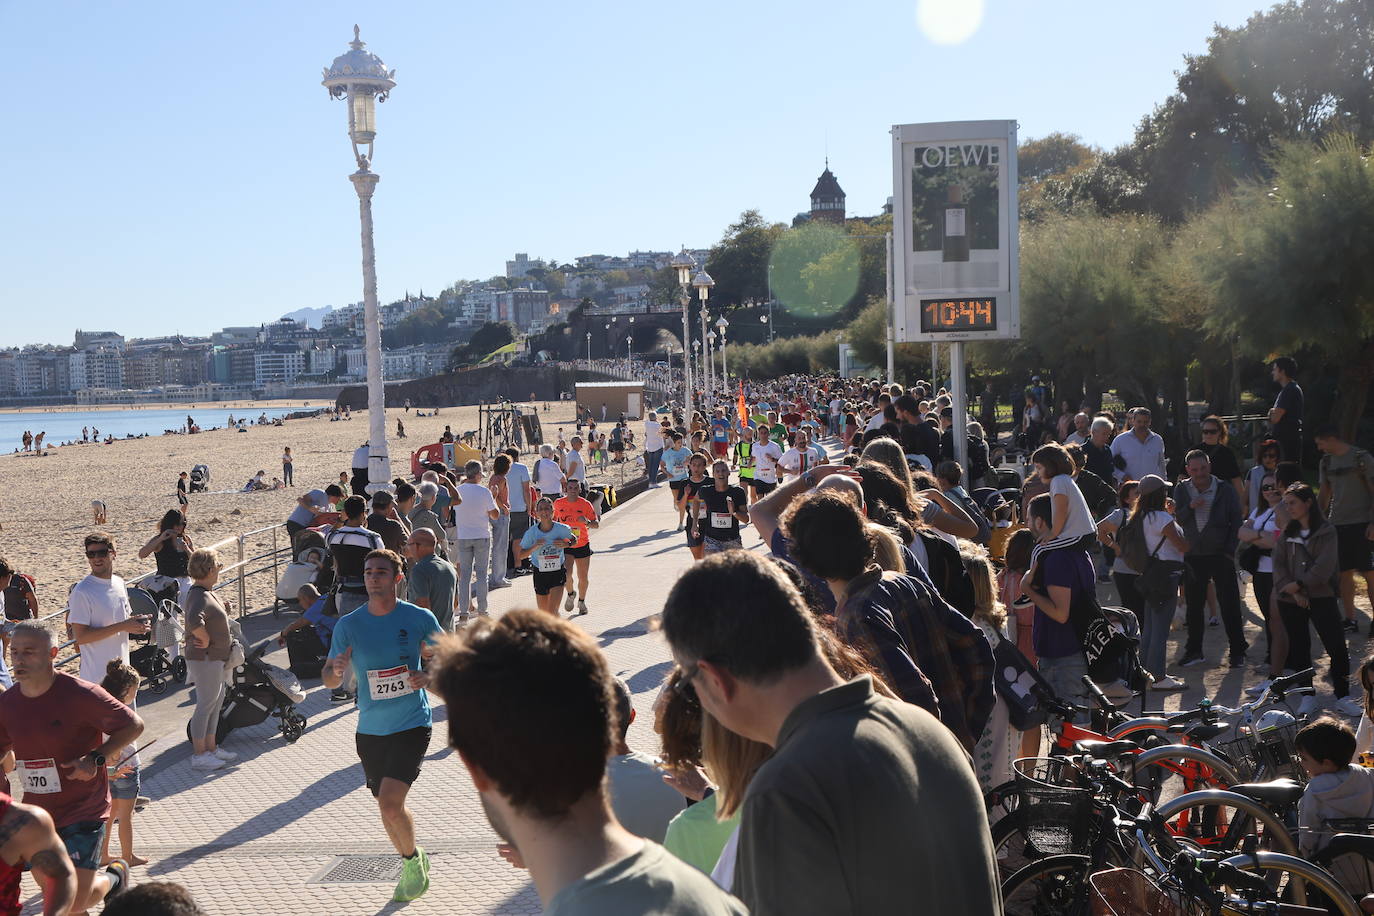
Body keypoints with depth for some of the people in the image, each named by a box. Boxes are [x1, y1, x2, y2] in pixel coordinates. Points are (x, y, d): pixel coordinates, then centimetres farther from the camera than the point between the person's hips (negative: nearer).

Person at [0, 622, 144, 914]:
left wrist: (96, 759, -23)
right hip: (37, 813, 5)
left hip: (83, 810, -5)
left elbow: (134, 725, -11)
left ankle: (114, 876, 24)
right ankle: (94, 874, 42)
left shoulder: (80, 695, -18)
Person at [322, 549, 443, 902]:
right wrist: (336, 670, -20)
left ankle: (413, 859, 10)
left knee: (390, 804, -17)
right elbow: (330, 680, 3)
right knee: (388, 807, 15)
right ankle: (413, 863, 40)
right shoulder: (348, 625, -3)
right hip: (370, 730, 4)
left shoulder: (419, 618, -8)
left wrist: (430, 677, -12)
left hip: (412, 725, -4)